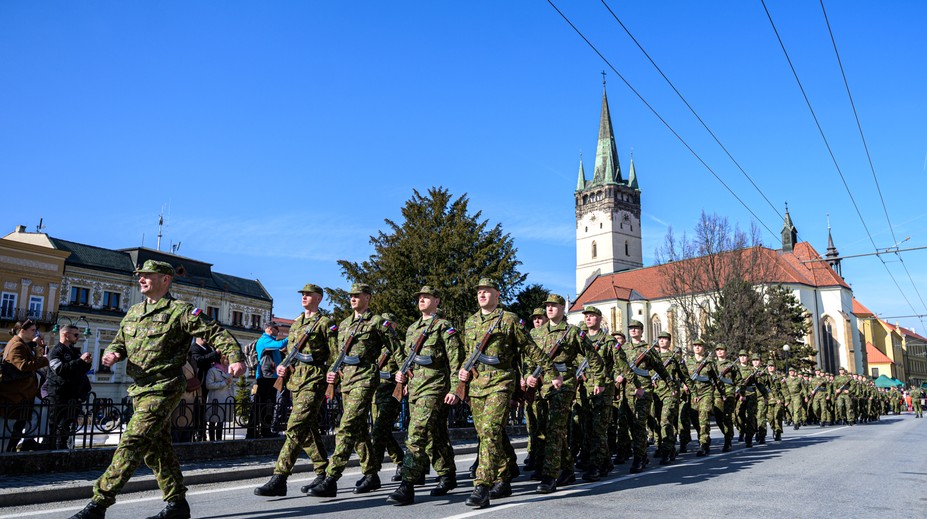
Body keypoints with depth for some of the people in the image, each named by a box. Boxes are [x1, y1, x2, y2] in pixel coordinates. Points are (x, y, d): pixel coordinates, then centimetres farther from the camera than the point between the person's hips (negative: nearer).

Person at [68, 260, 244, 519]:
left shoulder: (180, 311, -7)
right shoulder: (133, 312, 15)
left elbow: (216, 333, -11)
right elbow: (119, 342, 21)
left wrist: (235, 358, -25)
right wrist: (112, 353, -4)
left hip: (162, 389, -8)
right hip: (140, 389, 9)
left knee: (132, 444, -13)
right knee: (157, 449, 13)